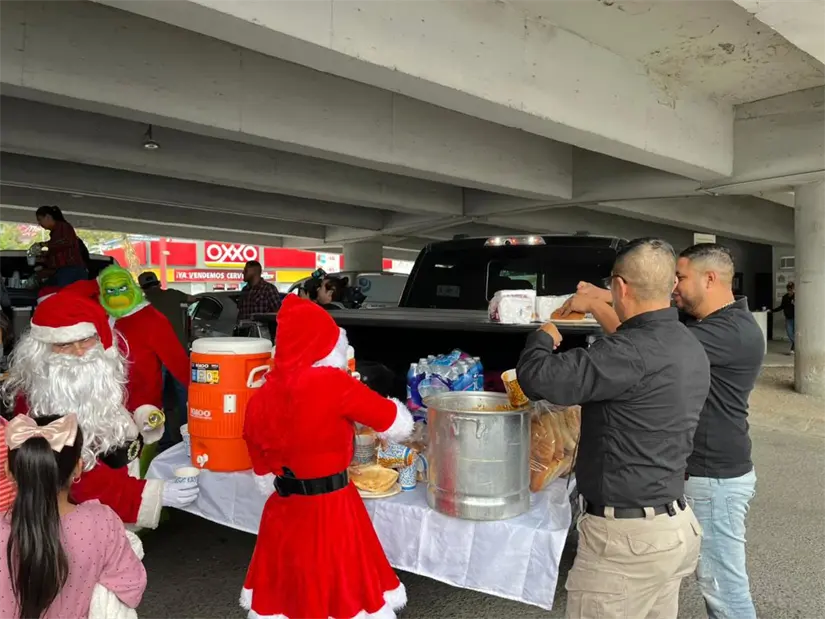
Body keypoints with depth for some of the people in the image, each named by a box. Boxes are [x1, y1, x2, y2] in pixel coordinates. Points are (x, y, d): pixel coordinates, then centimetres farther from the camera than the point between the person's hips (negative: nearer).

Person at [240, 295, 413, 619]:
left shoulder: (261, 397, -2)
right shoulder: (333, 384, -19)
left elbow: (263, 475, 8)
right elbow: (400, 426, -9)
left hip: (284, 511, 6)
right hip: (330, 510, -5)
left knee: (286, 591, 23)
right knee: (339, 593, 13)